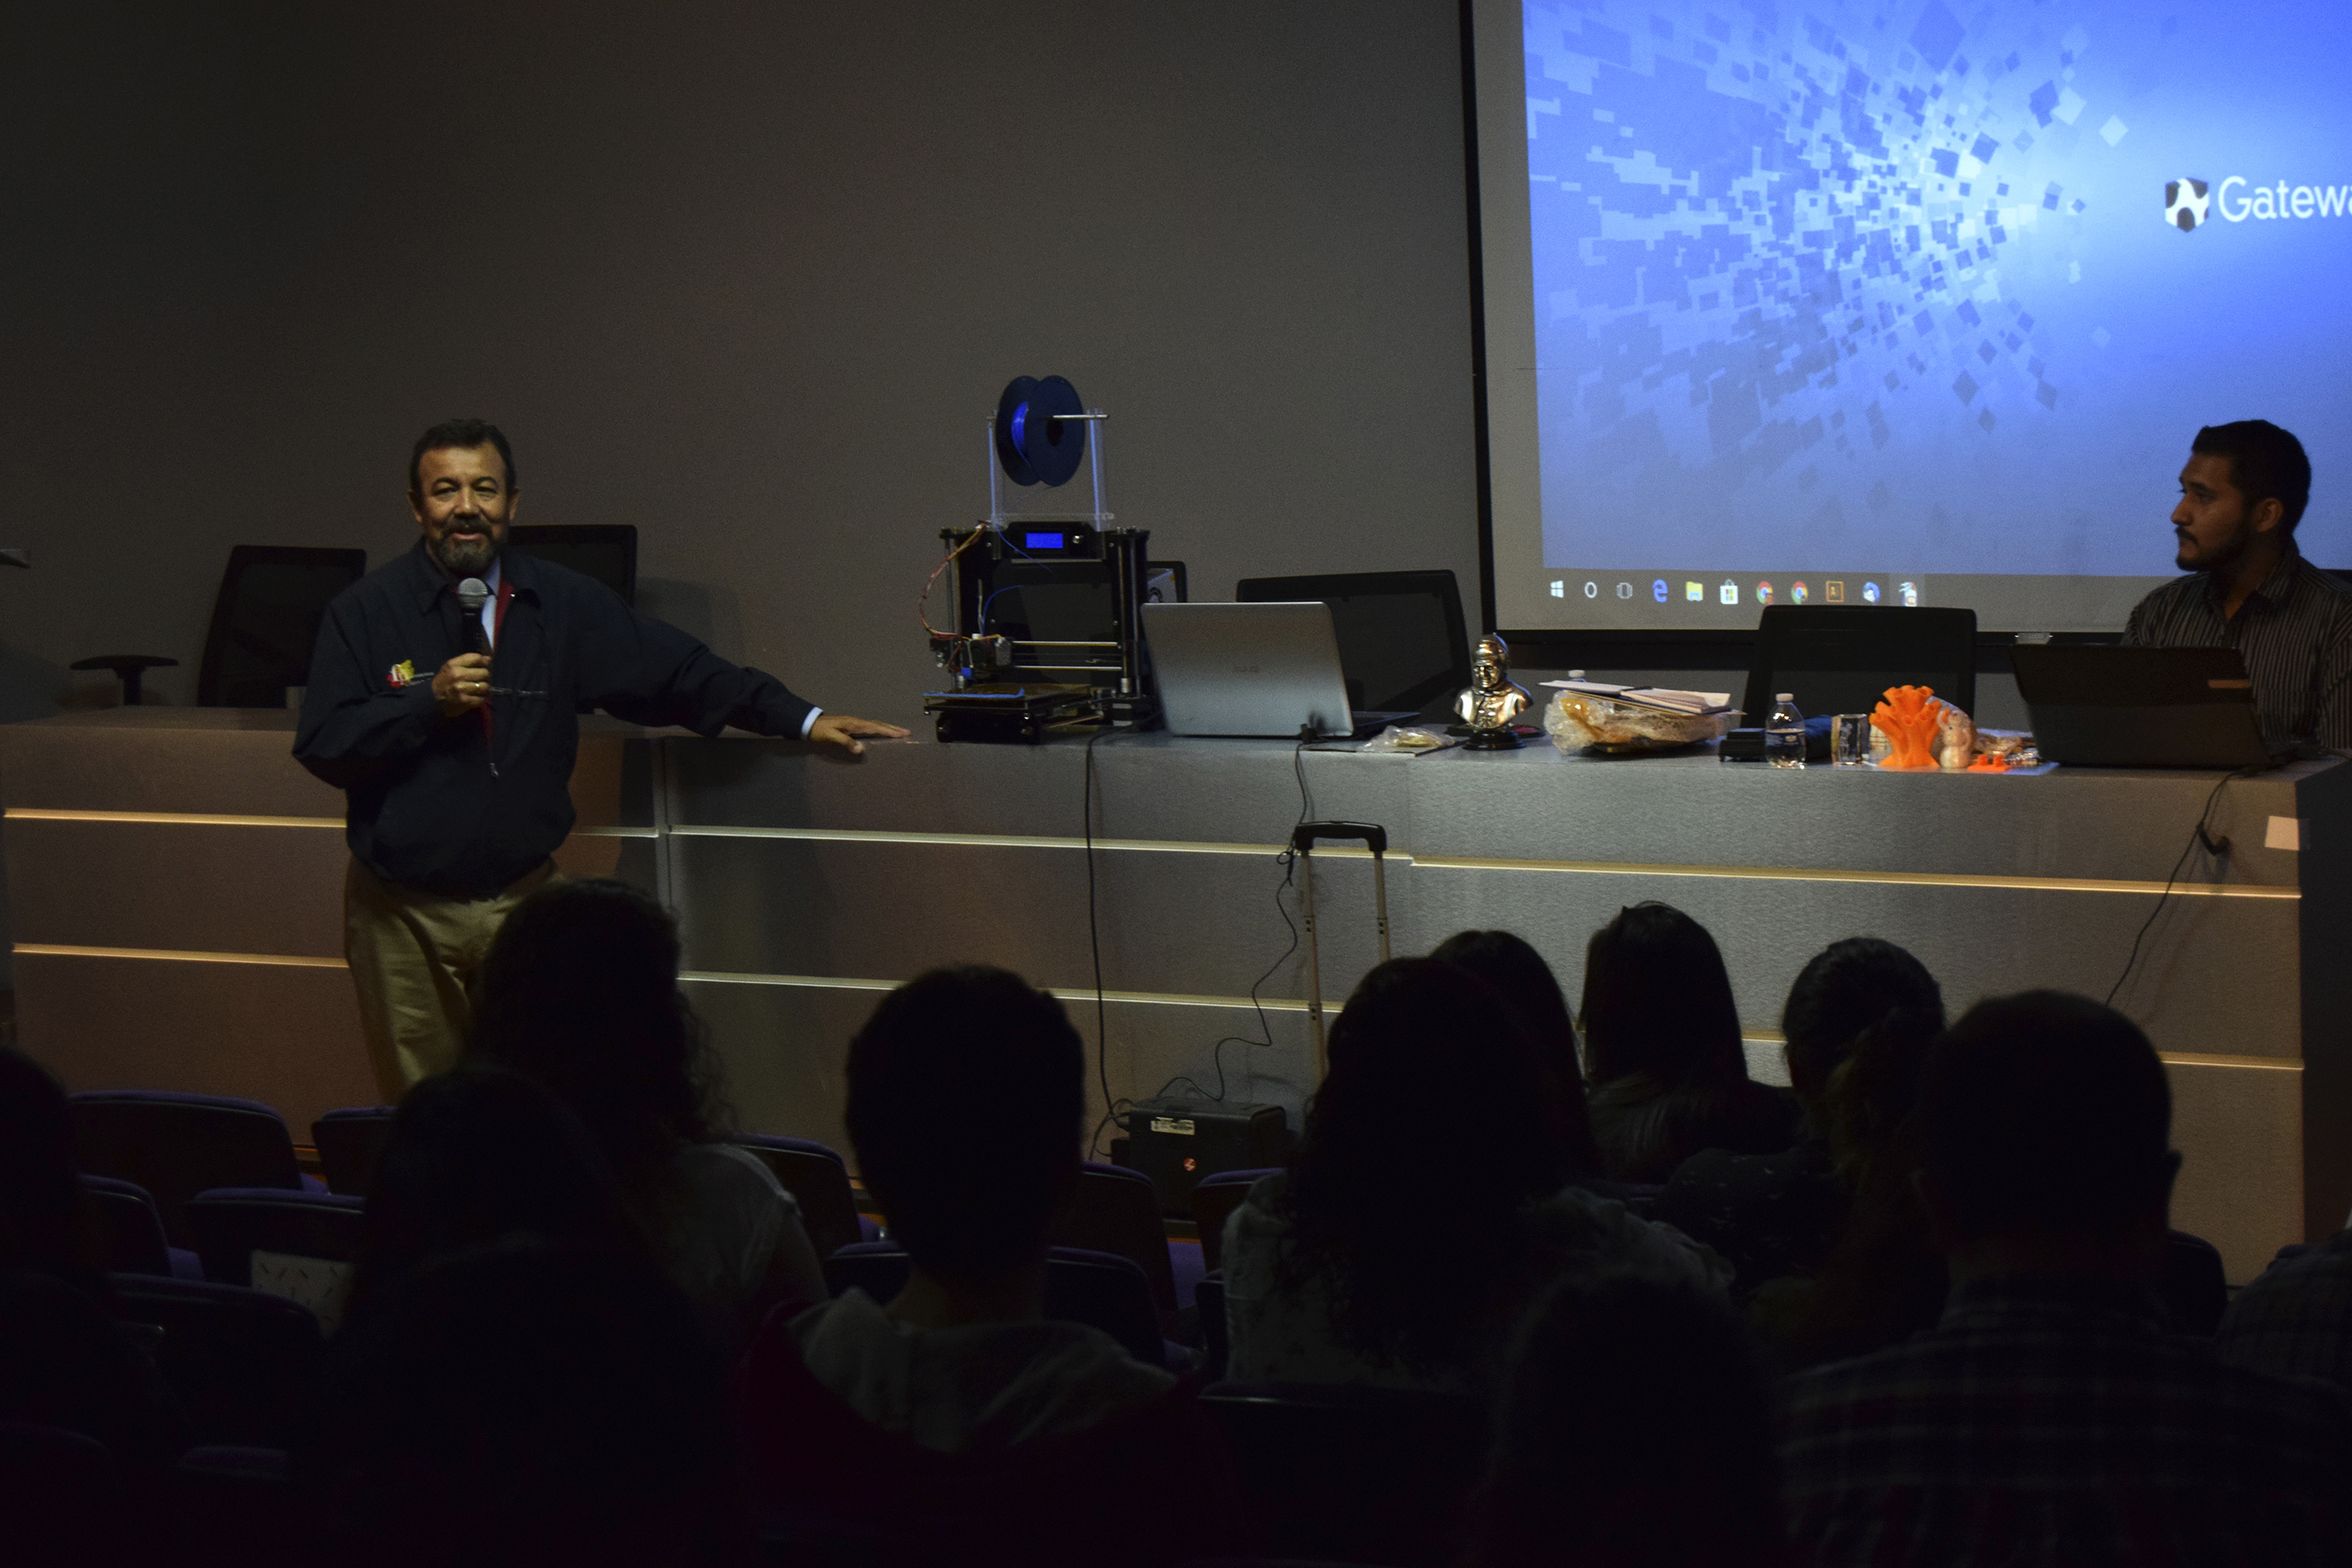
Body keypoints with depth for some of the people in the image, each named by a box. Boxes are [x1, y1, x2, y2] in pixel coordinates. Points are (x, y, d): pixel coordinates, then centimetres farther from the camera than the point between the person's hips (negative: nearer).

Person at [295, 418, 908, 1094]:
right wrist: (430, 702, -16)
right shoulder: (365, 612, -1)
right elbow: (321, 746, -5)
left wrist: (801, 719, 6)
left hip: (523, 899, 2)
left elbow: (676, 671, 10)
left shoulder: (565, 604, 6)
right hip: (403, 908, -2)